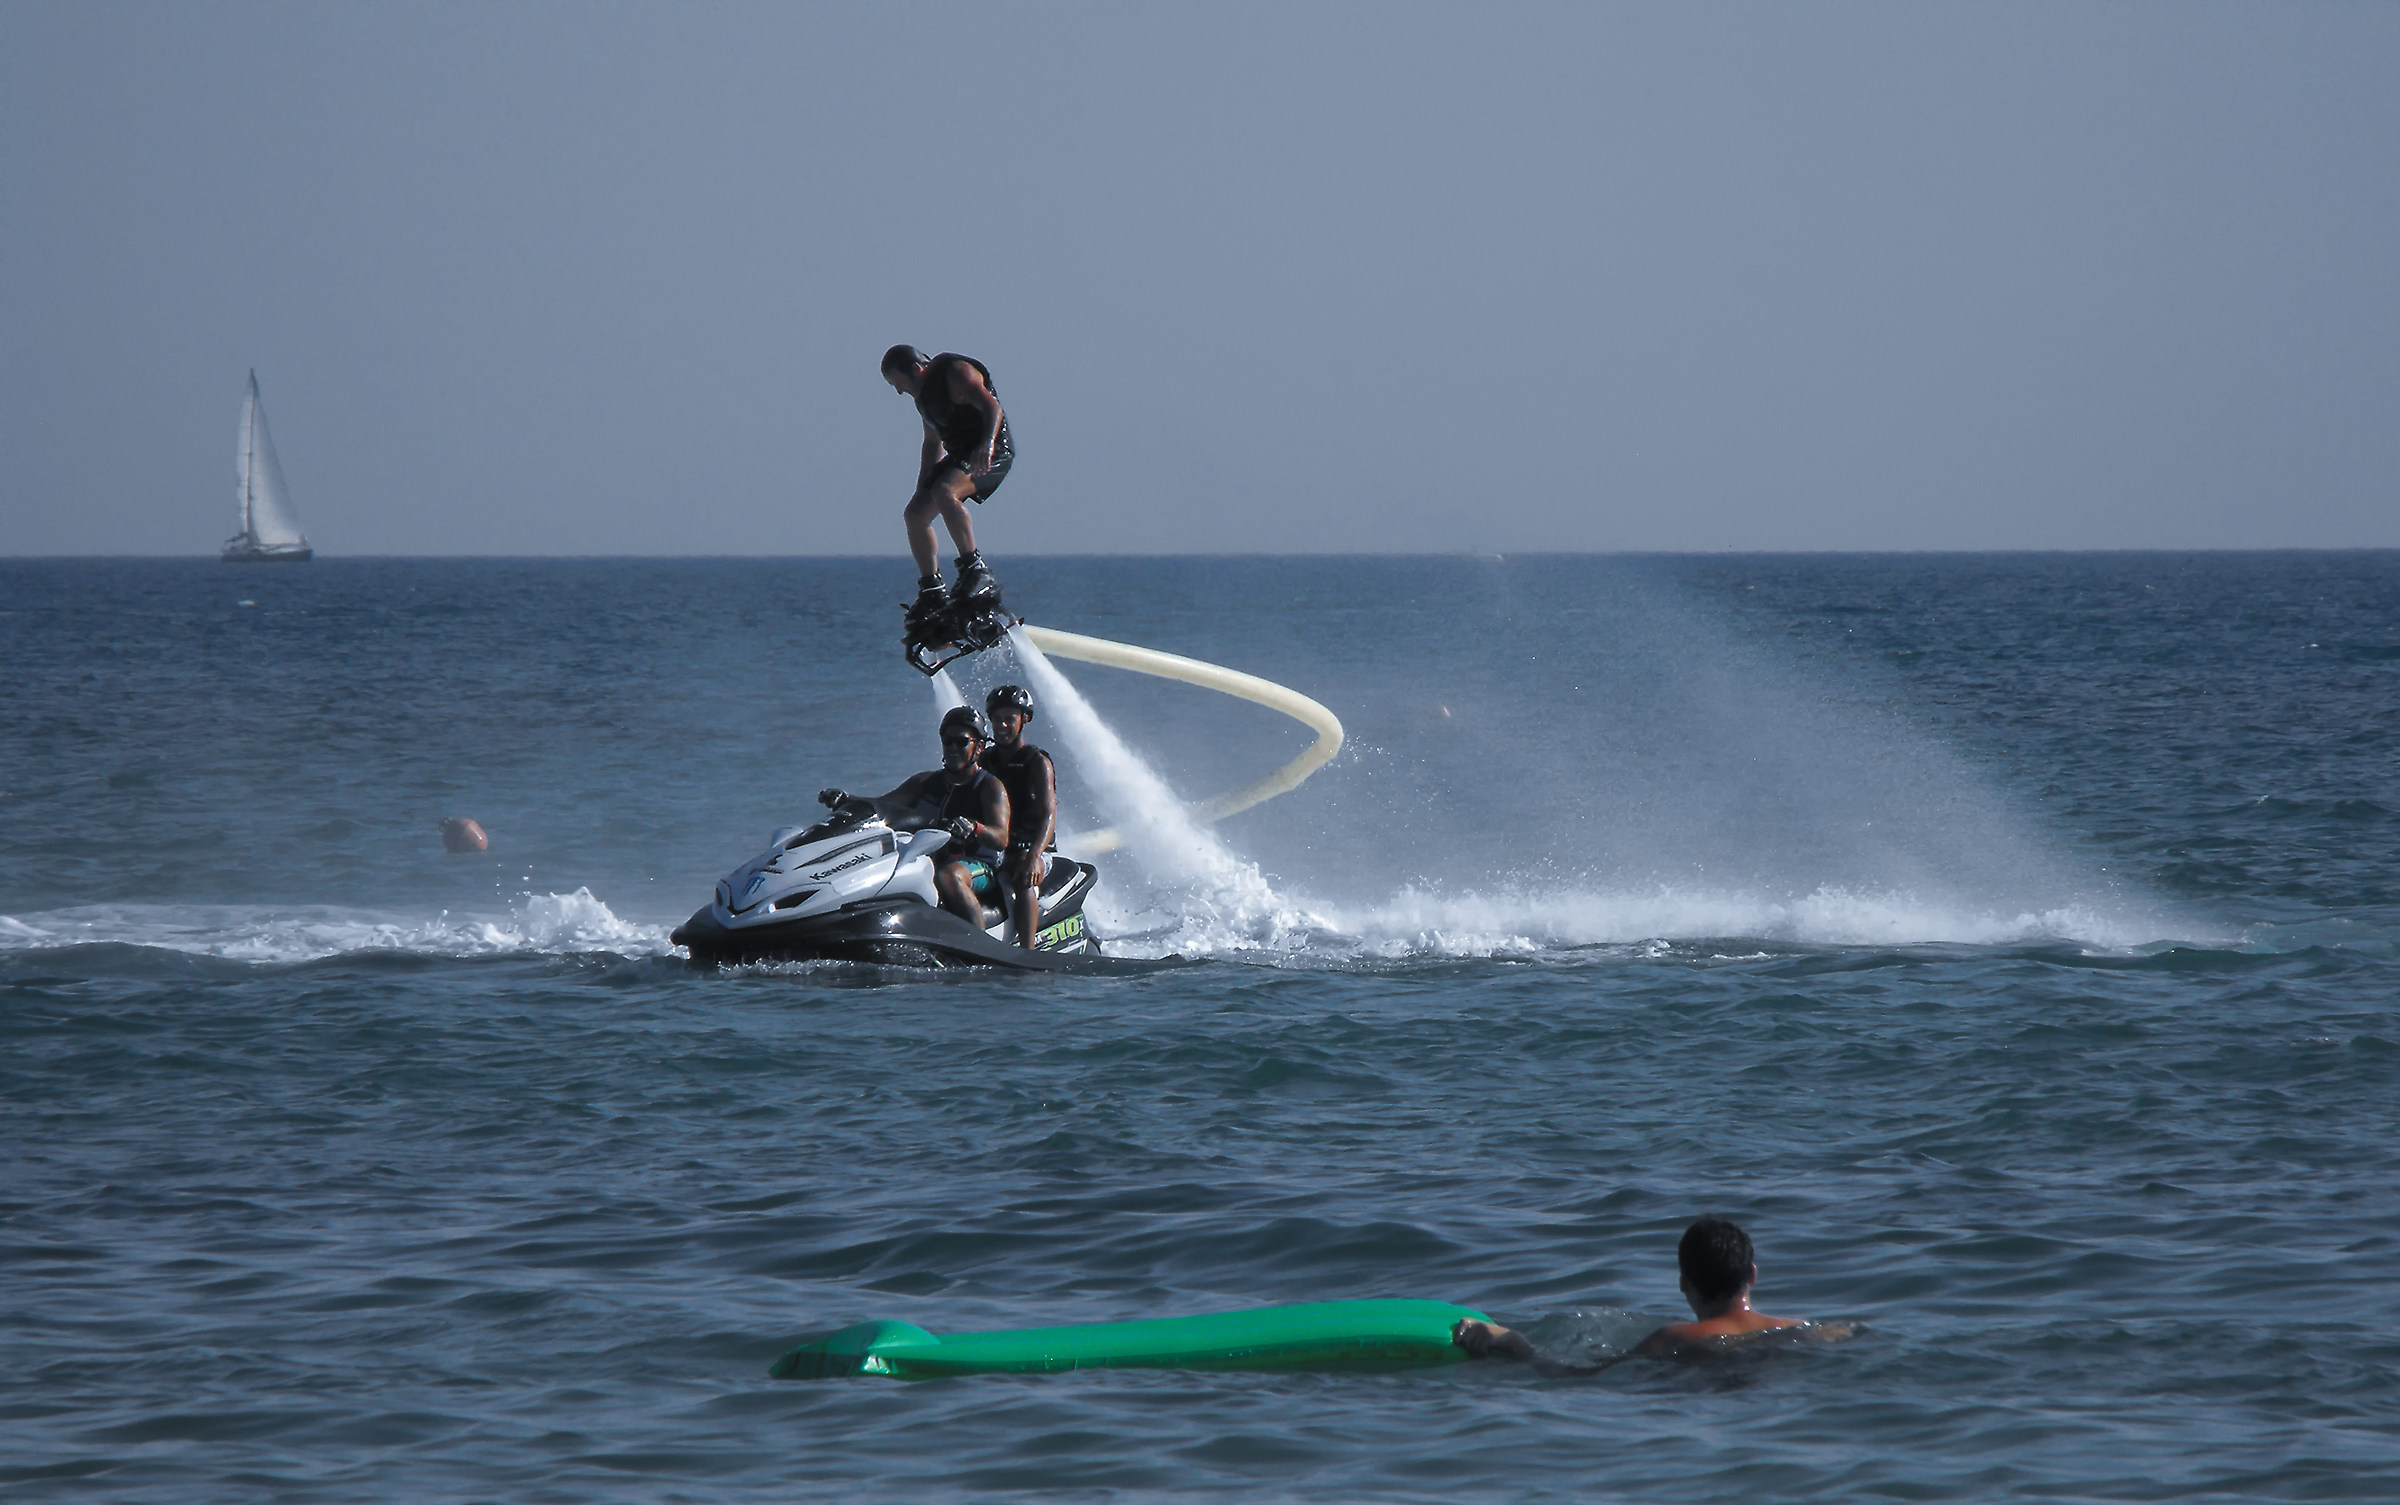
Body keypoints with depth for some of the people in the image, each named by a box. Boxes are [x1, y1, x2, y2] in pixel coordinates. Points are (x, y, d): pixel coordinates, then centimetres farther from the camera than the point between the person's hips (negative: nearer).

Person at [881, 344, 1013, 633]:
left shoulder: (957, 373, -15)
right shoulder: (923, 392, 13)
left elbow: (991, 406, -26)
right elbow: (932, 443, 23)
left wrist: (987, 444, -42)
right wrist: (921, 486, 16)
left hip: (993, 453, -10)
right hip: (959, 454, 10)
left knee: (944, 491, -34)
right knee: (915, 514, 1)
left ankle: (976, 571, -33)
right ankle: (932, 592, 9)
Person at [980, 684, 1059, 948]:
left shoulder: (1037, 762, -2)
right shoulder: (984, 760, 14)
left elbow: (1048, 815, -15)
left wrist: (1034, 855, -33)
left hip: (1031, 849, -5)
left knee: (1024, 880, -38)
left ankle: (1027, 954, -48)